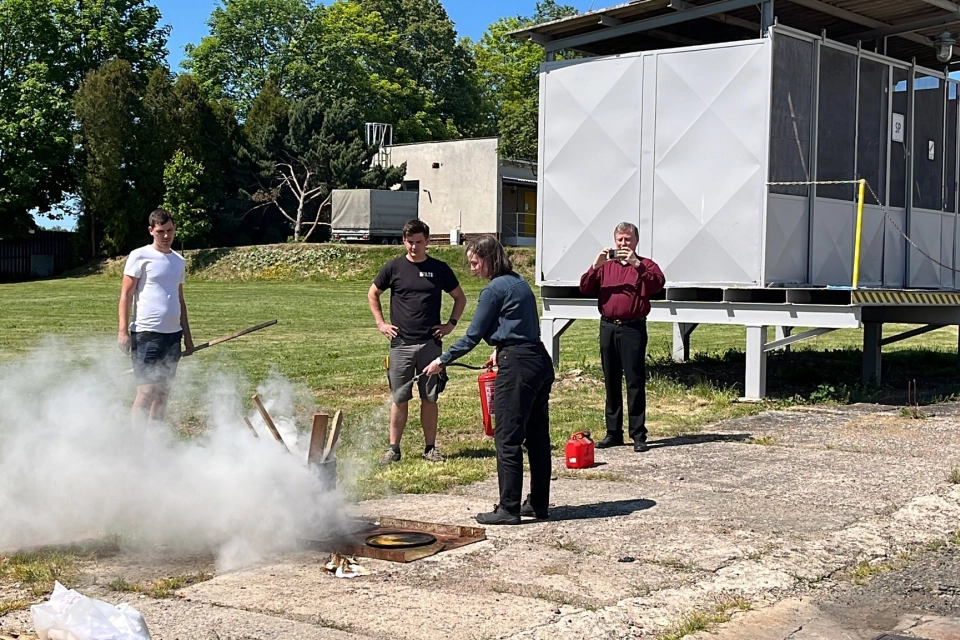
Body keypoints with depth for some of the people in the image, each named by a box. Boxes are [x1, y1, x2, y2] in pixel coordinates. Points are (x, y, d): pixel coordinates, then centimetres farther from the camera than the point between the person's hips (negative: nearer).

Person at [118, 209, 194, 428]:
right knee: (146, 390, -9)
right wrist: (123, 331, -13)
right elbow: (125, 295, -5)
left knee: (163, 390, 8)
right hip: (147, 333, -6)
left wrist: (187, 335, 19)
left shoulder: (179, 261, 15)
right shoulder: (140, 256, -3)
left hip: (173, 334, 6)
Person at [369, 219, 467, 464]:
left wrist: (451, 323, 5)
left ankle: (430, 447, 13)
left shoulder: (440, 269, 4)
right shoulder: (394, 268, 3)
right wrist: (380, 322, 7)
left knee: (429, 398, 4)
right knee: (399, 398, 3)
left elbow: (460, 298, 16)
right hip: (401, 344, 0)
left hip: (430, 343, 0)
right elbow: (373, 294, 16)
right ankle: (393, 448, 10)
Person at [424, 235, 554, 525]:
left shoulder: (494, 290, -11)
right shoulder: (519, 282, 15)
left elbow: (473, 336, -7)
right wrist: (501, 349, 25)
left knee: (508, 439, -3)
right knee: (537, 436, 12)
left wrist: (442, 361, 2)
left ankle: (508, 508, 1)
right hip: (540, 362, 9)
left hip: (517, 367, -9)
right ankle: (538, 504, 19)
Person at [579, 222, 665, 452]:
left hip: (633, 328, -4)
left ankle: (638, 435, -4)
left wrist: (636, 264, -23)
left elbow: (657, 284, -14)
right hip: (608, 327, 4)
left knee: (635, 382, -6)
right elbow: (585, 289, 5)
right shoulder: (605, 266, 16)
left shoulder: (645, 265, 6)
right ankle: (613, 433, 15)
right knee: (611, 382, 8)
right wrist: (595, 266, -9)